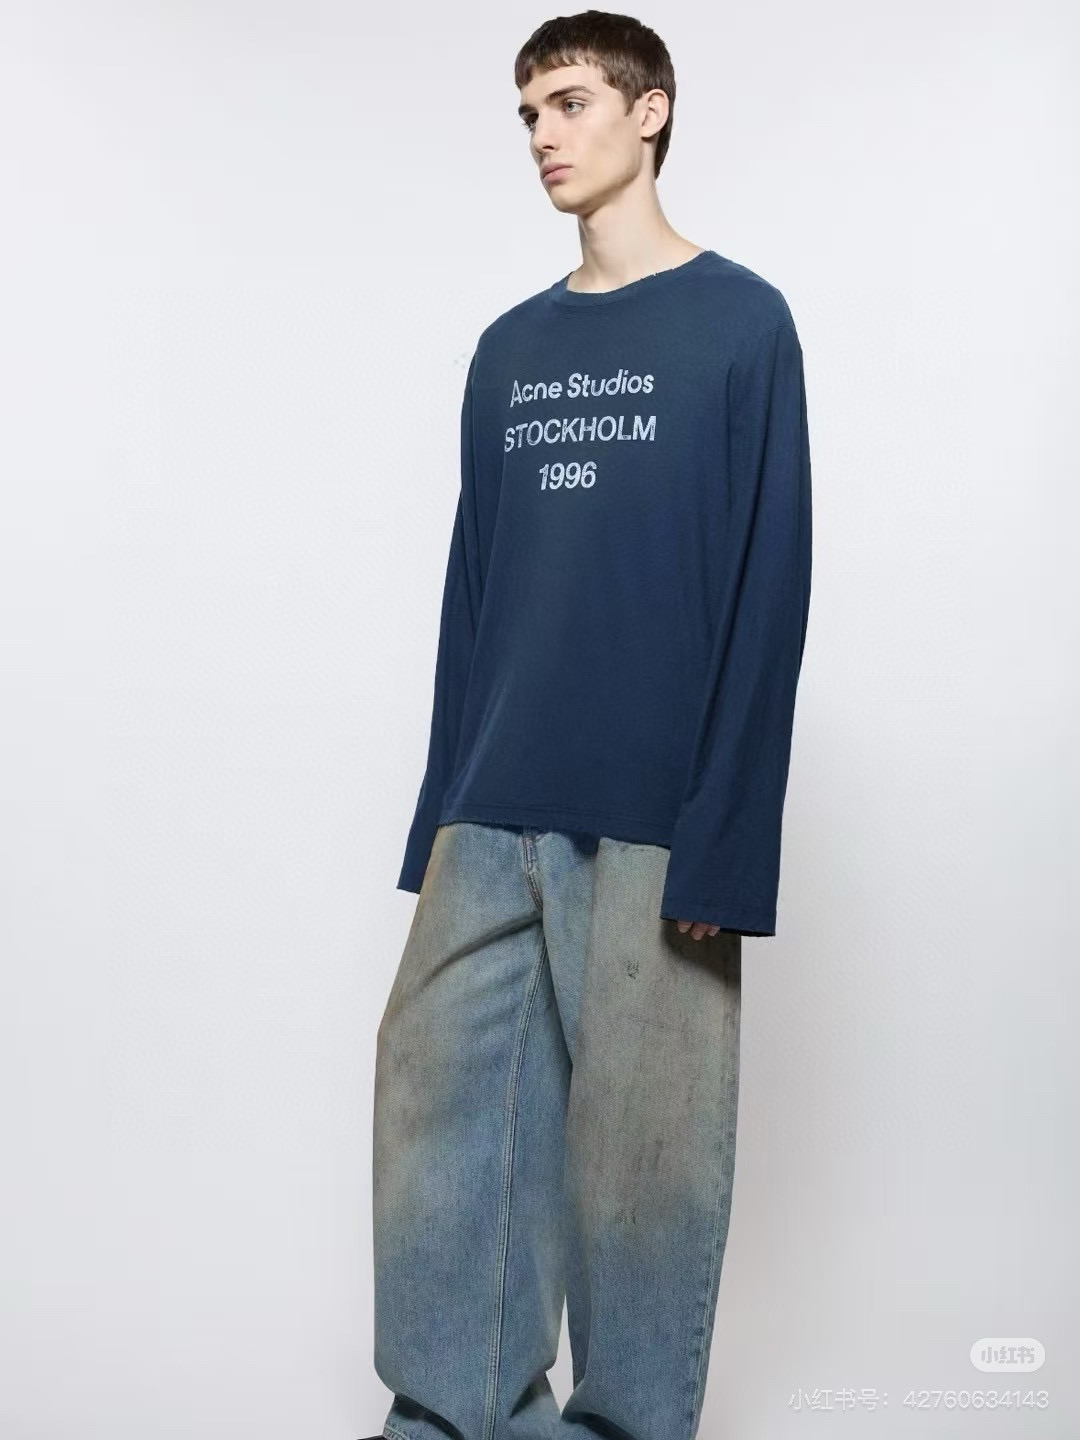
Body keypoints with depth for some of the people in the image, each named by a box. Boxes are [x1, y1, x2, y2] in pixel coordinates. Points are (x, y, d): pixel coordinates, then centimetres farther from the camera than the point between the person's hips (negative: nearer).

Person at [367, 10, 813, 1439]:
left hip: (651, 816, -5)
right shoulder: (508, 347, 16)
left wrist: (723, 838, -13)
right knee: (438, 1097, 7)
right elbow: (471, 583, 16)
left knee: (641, 1135, 2)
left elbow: (769, 592, -7)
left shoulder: (742, 320, 0)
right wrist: (440, 810, 11)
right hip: (493, 813, 6)